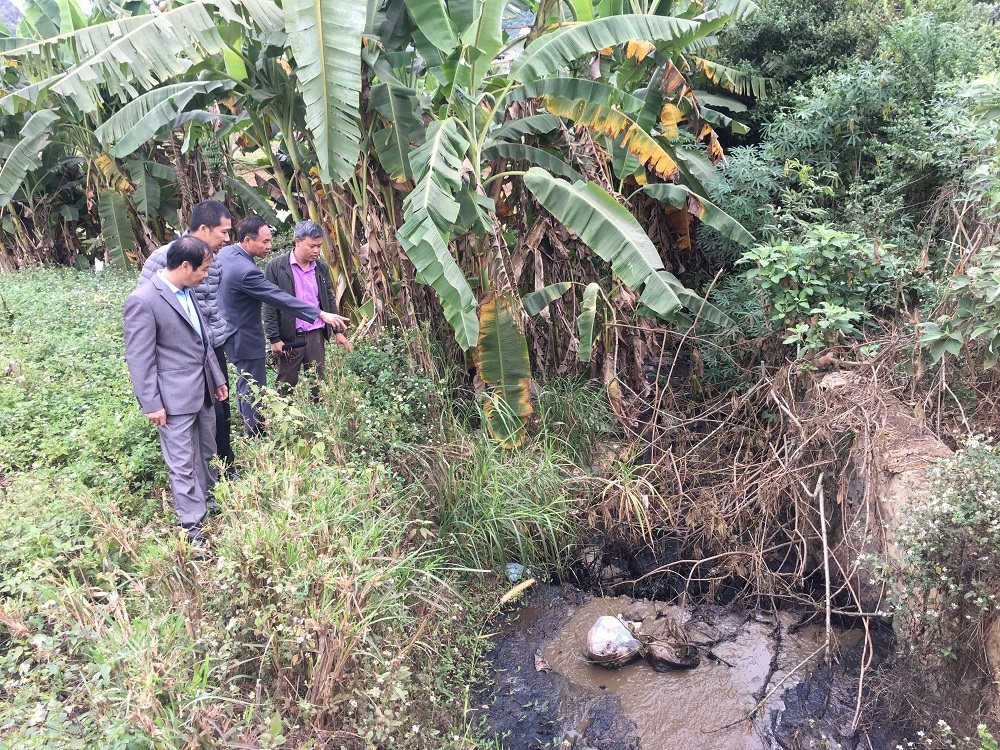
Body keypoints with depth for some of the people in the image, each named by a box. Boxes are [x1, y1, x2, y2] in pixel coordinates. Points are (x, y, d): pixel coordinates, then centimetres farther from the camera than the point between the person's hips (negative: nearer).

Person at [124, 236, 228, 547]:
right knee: (183, 464, 2)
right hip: (174, 398, -8)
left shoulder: (186, 291, 7)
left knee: (205, 453, 20)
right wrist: (151, 404, -15)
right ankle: (192, 526, 12)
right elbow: (139, 358, -16)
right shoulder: (143, 300, -18)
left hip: (202, 391, 8)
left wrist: (217, 378, 20)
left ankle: (207, 499, 38)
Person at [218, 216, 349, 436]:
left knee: (244, 381, 24)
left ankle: (248, 423, 40)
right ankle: (256, 438, 15)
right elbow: (280, 298, -32)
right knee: (253, 391, 3)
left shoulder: (223, 253, -2)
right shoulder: (245, 271, -31)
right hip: (245, 338, -10)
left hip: (227, 329, 10)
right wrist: (321, 314, -31)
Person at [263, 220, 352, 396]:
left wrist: (338, 331, 10)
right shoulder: (276, 266, -8)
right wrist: (274, 339, -11)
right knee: (286, 385, 7)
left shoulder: (322, 267, 5)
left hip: (316, 335, 4)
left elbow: (330, 300, 13)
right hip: (289, 338, -4)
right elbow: (269, 305, -8)